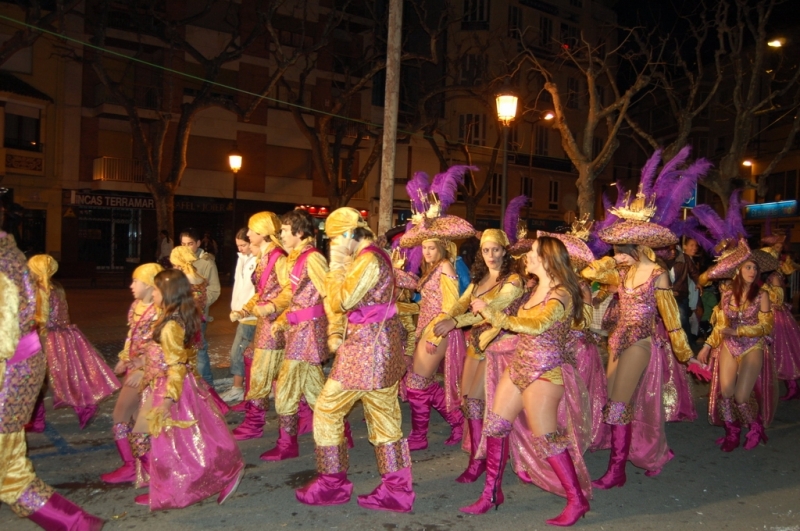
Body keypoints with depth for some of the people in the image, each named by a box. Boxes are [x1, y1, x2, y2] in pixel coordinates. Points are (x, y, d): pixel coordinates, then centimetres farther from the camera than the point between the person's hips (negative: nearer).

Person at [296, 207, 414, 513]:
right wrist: (335, 333, 4)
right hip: (377, 347, 10)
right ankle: (396, 490, 17)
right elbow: (345, 303, 17)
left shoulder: (368, 261, -16)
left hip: (366, 349, -10)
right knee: (384, 419, 11)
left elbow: (341, 301, -20)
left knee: (327, 410, 2)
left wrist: (337, 265, -10)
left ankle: (332, 484, 14)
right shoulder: (370, 258, 16)